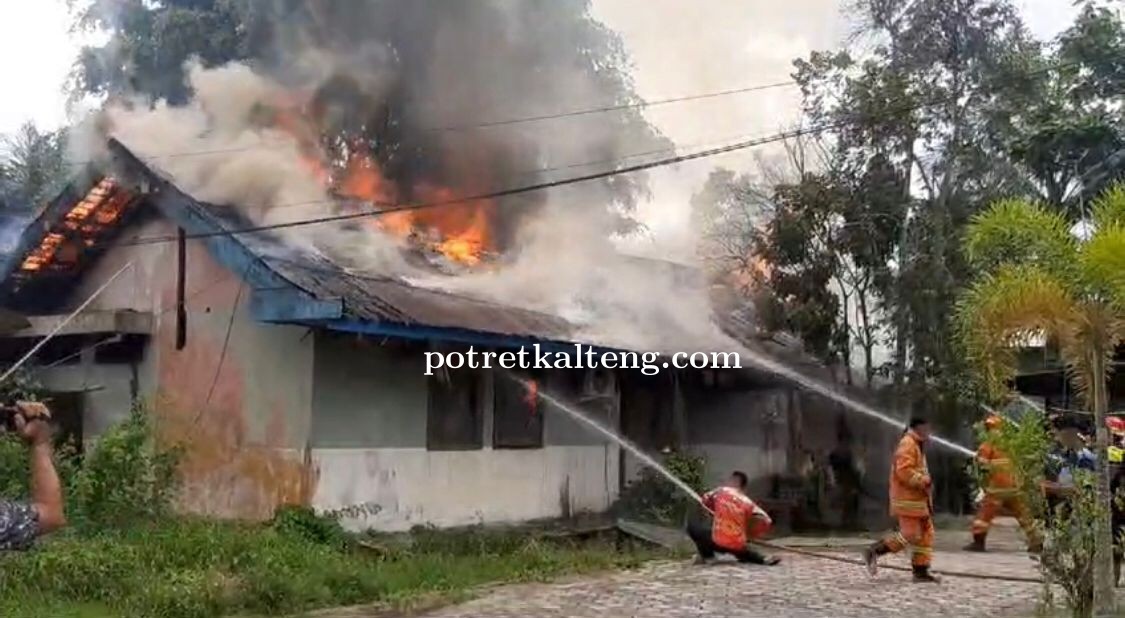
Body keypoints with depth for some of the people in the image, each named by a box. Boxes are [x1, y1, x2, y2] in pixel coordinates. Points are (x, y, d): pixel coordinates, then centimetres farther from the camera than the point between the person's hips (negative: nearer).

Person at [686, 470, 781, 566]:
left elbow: (706, 500, 14)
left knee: (692, 526, 14)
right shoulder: (747, 502, 1)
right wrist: (749, 534, 10)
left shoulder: (720, 491, -3)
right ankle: (763, 559, 17)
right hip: (738, 546, 4)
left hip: (718, 542, -4)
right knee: (744, 550, 39)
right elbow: (765, 521, -4)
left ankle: (707, 556, 7)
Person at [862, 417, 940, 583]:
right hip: (908, 499, -10)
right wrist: (925, 482, -21)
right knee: (910, 534, -11)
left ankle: (921, 571, 10)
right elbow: (904, 471, -24)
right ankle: (874, 552, -2)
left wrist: (925, 482, 14)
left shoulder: (917, 445, 20)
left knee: (926, 534, 8)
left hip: (918, 499, 10)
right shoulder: (907, 444, -13)